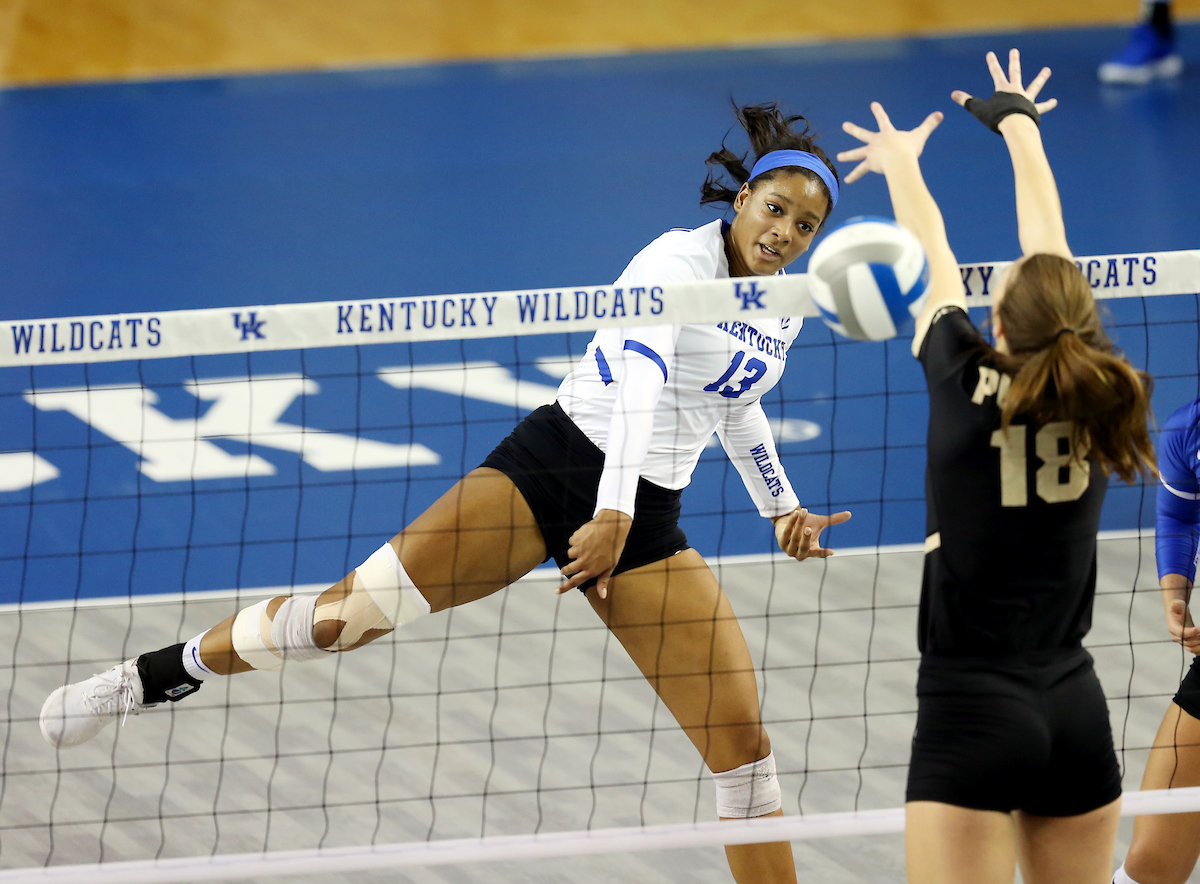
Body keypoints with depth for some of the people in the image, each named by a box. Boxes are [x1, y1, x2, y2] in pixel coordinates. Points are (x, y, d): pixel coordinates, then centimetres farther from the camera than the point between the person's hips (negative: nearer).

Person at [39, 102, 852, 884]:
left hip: (645, 517, 6)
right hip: (551, 464, -6)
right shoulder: (679, 260, -12)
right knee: (357, 608, -19)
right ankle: (151, 679, -5)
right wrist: (611, 514, -37)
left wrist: (782, 509, 26)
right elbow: (639, 380, -27)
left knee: (743, 742, -5)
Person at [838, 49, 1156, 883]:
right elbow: (1052, 248, 17)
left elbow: (934, 259, 12)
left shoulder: (967, 389, -8)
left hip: (971, 713, -5)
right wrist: (1019, 122, 32)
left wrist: (902, 161, 31)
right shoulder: (1094, 392, 1)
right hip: (1076, 710, 5)